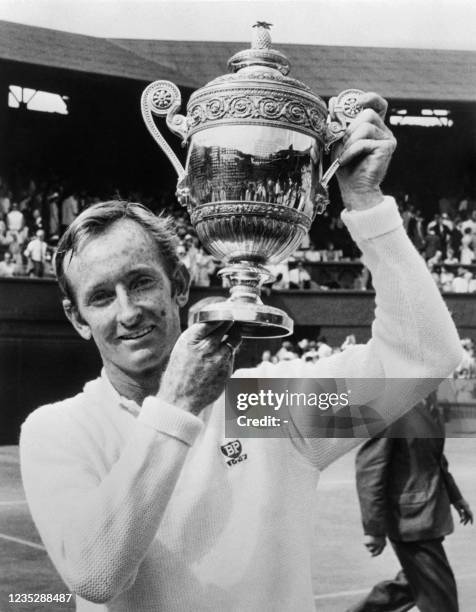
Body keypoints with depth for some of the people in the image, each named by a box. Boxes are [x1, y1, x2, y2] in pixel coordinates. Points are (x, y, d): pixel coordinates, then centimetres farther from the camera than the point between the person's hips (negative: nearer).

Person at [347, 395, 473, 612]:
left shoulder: (428, 401, 6)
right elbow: (368, 467, -21)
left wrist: (455, 496, 23)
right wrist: (374, 529, -21)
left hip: (430, 510, 9)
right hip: (410, 518, -9)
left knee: (412, 584, 21)